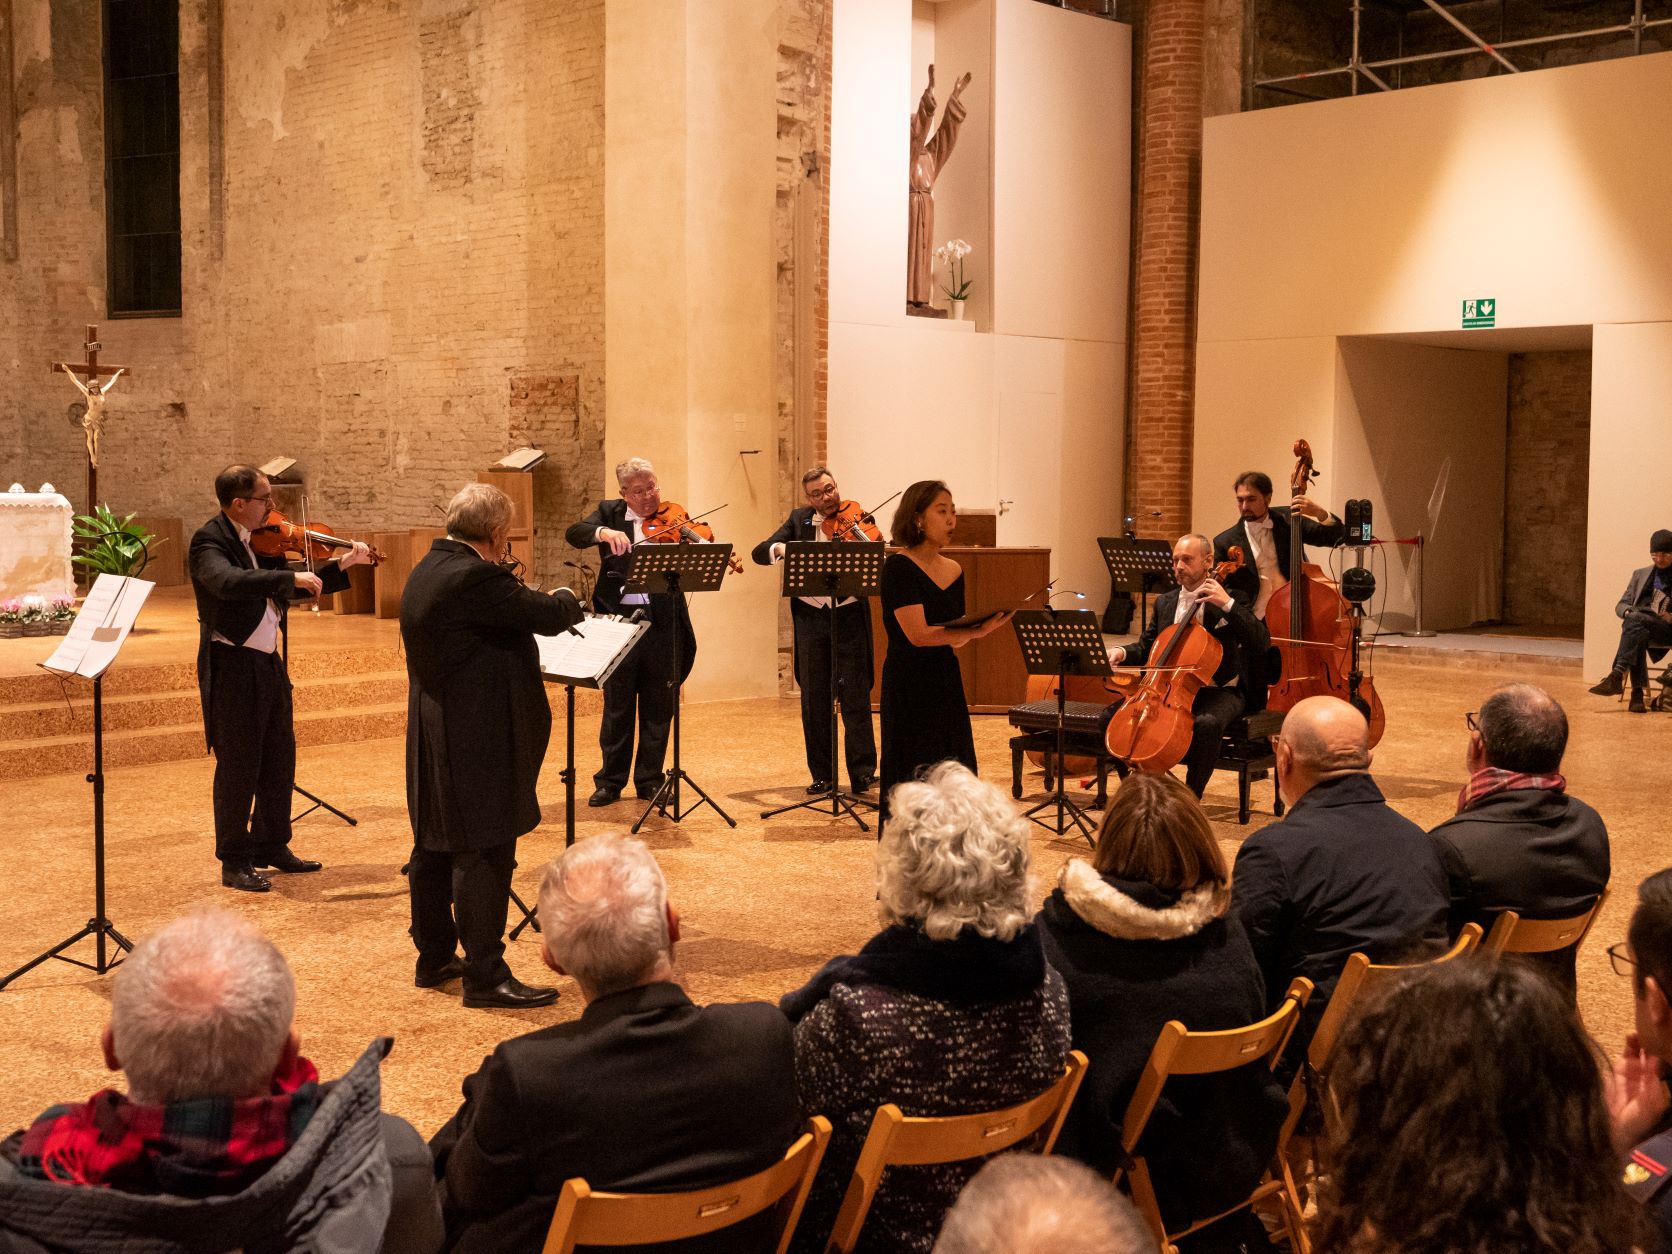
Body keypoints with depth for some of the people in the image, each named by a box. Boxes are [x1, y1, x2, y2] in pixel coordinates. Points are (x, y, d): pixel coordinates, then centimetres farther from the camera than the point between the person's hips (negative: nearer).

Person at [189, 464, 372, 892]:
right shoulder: (209, 540, -15)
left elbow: (294, 589, 17)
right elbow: (228, 582, -35)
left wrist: (341, 565, 7)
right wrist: (290, 577, -36)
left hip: (269, 662, 8)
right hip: (233, 664, -8)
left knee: (280, 758, 16)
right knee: (239, 766, 0)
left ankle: (271, 846, 30)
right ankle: (234, 862, 11)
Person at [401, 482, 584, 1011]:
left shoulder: (428, 570, 10)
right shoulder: (475, 577, -22)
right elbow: (550, 616, -18)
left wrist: (552, 606, 13)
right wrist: (565, 598, 3)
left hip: (432, 737, 11)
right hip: (477, 739, -10)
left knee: (434, 846, 16)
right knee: (485, 853, -5)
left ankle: (434, 958, 28)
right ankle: (485, 976, 0)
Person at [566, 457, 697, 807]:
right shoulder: (609, 512, 6)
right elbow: (574, 534, -11)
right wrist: (604, 532, -30)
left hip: (661, 623, 0)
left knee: (657, 709, 8)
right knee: (616, 706, 9)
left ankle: (650, 781, 19)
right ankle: (610, 781, 19)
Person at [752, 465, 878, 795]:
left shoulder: (858, 520, 0)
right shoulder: (799, 519, 9)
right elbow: (759, 553, 2)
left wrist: (866, 542, -31)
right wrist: (779, 548, -20)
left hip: (849, 616, -3)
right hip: (810, 616, 3)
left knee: (856, 698, -4)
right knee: (814, 700, 7)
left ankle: (863, 774, 1)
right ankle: (822, 775, 16)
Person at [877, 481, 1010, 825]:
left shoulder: (954, 571, 9)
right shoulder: (899, 568, -12)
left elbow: (952, 640, 12)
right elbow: (918, 634, -21)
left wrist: (985, 623, -7)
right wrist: (979, 631, -25)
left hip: (947, 684, 7)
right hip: (909, 690, -7)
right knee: (913, 784, -2)